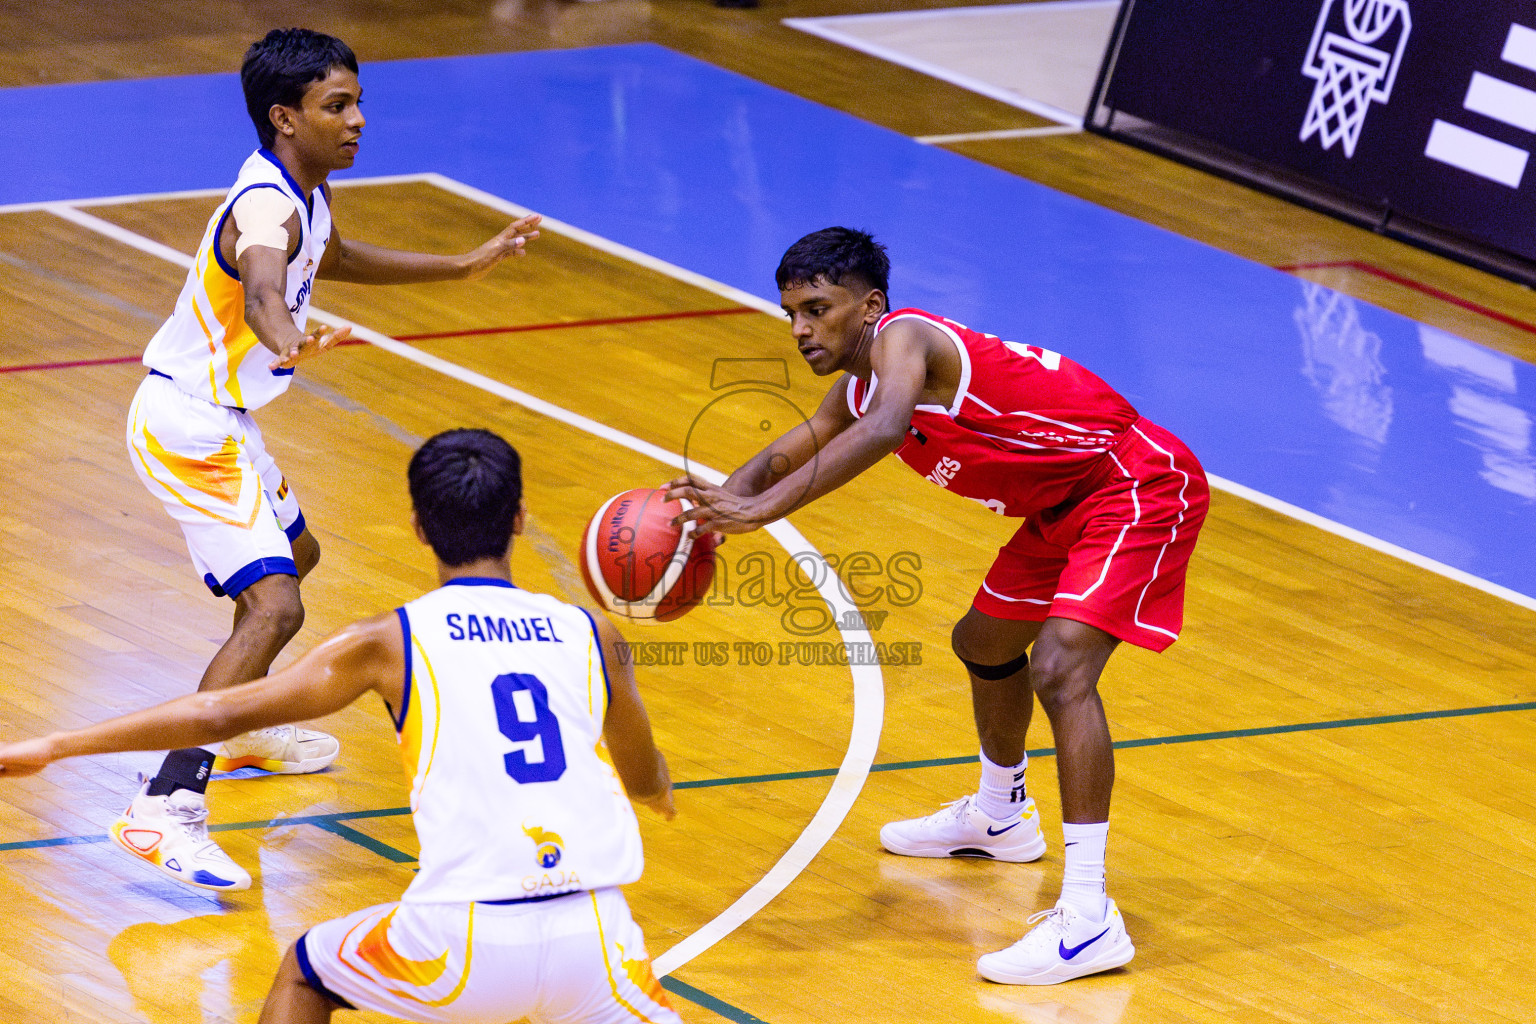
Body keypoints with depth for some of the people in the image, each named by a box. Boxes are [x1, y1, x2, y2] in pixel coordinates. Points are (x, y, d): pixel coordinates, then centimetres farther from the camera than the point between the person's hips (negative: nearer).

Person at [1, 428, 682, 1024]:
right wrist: (658, 788, 55)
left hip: (462, 939, -1)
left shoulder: (391, 641, 5)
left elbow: (219, 713, 4)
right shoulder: (592, 635, 12)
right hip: (591, 938, 1)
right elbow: (648, 782, 29)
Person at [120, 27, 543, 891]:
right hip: (188, 428, -11)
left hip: (220, 419, 11)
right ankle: (165, 810, -28)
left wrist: (464, 268, 31)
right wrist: (290, 344, -73)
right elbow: (260, 291, -51)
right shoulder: (267, 208, -26)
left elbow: (335, 259, 29)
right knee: (274, 607, -21)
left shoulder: (304, 191, 5)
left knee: (296, 551, 31)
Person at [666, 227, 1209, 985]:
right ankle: (999, 818, 54)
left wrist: (762, 509, -48)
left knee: (1060, 667, -26)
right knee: (984, 645, 26)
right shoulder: (856, 392, 7)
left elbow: (886, 429, -44)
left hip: (1140, 488, -11)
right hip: (1066, 507, 11)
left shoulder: (903, 338, -23)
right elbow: (779, 459, 20)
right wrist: (708, 510, -1)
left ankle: (1089, 919, -31)